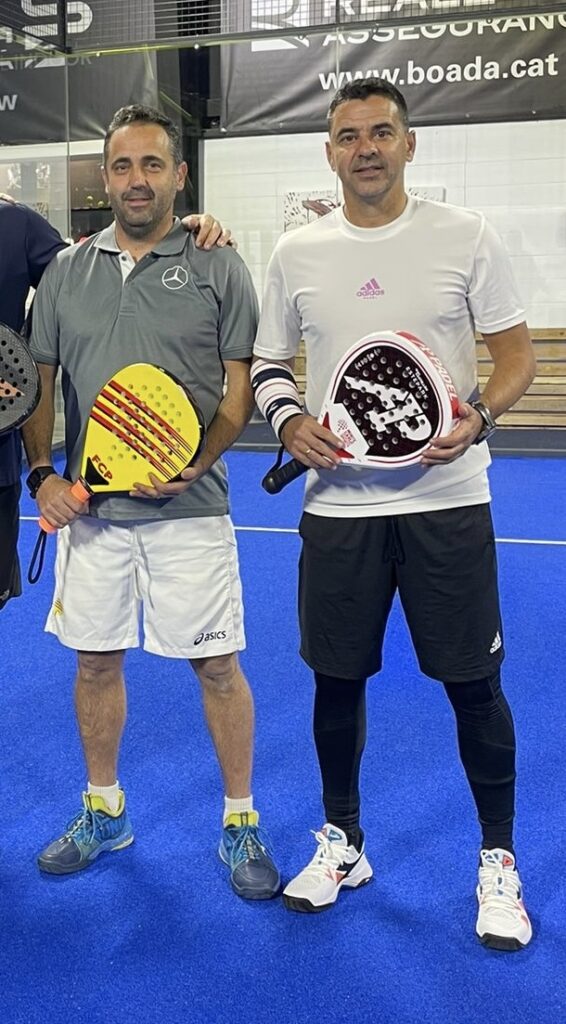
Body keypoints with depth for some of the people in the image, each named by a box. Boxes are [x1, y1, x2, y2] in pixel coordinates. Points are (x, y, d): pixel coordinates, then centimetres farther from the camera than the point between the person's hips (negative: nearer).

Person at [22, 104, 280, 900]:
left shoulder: (219, 269, 0)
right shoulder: (65, 273, 9)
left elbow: (241, 391, -3)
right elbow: (39, 384, 13)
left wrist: (192, 468, -16)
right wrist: (42, 473, 0)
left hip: (189, 510, -3)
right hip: (89, 508, 4)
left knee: (217, 666, 2)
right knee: (96, 662, 13)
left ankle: (241, 824, 22)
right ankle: (104, 812, 34)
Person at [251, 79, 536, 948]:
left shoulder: (465, 237, 1)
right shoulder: (296, 254, 7)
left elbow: (517, 354, 3)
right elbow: (268, 363, 13)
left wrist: (480, 415, -17)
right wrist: (289, 421, -8)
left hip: (447, 498, -2)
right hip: (338, 502, 2)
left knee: (473, 682, 4)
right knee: (337, 678, 10)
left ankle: (498, 860, 27)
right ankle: (342, 841, 33)